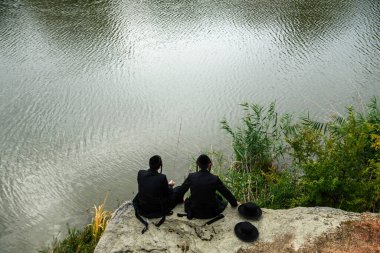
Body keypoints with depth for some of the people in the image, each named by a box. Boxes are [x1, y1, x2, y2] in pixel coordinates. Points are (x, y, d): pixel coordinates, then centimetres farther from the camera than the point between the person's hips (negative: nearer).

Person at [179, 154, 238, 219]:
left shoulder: (191, 176, -10)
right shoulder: (215, 179, -15)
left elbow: (181, 190, 7)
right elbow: (227, 193, -2)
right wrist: (235, 203, 18)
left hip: (194, 212, 3)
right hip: (211, 213, -3)